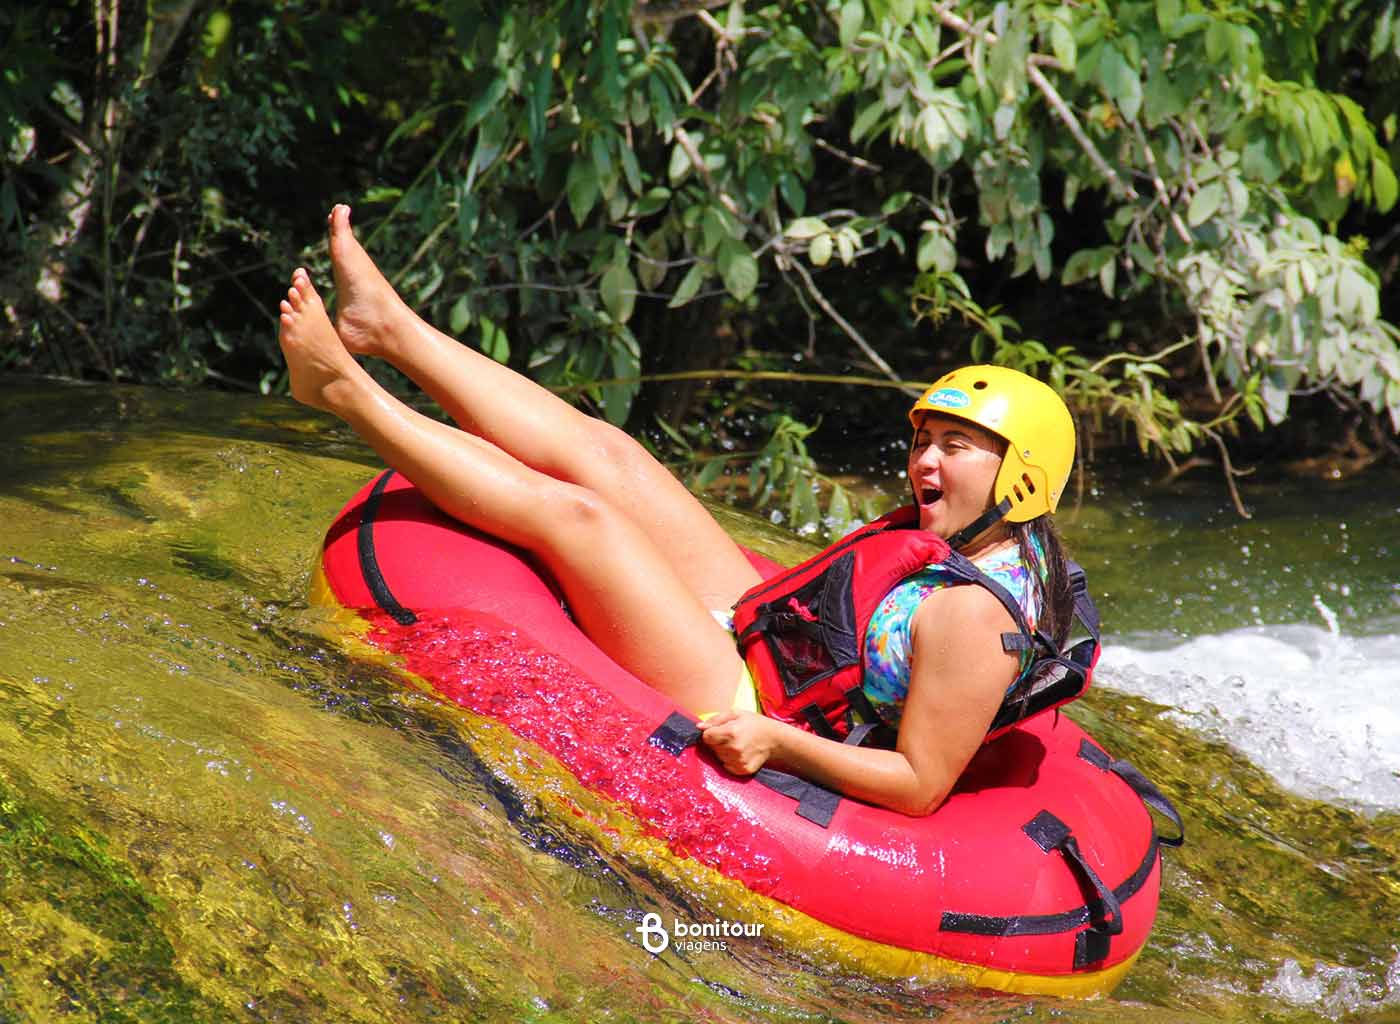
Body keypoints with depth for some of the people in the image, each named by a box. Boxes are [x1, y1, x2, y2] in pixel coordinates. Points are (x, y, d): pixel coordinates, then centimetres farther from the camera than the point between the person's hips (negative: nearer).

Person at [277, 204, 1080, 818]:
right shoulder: (1008, 548, 1)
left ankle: (347, 390, -1)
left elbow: (921, 787, -26)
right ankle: (392, 330, 13)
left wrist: (774, 741, -29)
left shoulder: (974, 614, -27)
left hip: (735, 708, -9)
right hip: (758, 630, 9)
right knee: (601, 452, 4)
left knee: (570, 509, -15)